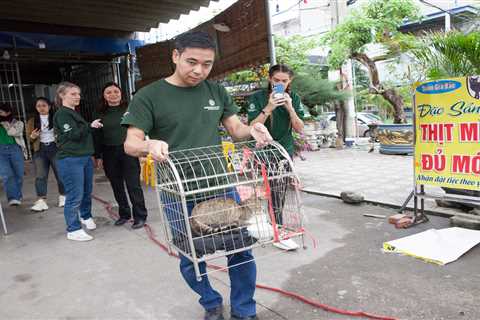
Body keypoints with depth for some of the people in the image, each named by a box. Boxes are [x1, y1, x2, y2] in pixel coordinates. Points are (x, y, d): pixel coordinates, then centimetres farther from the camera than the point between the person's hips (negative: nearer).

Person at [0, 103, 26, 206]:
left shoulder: (18, 123, 9)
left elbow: (12, 132, -8)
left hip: (15, 149, 0)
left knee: (18, 174, 5)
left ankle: (17, 196, 21)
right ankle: (12, 198, -19)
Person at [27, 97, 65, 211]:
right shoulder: (32, 121, 11)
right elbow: (28, 138, 13)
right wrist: (32, 137, -9)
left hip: (55, 148, -2)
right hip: (40, 150, 2)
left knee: (60, 174, 3)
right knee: (40, 176, -3)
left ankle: (63, 197, 18)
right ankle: (41, 200, -4)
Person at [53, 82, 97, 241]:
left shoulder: (75, 113, 19)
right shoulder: (61, 114, -9)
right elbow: (74, 135, -18)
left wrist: (91, 154, 20)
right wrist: (90, 126, -6)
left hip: (85, 158, 9)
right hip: (70, 160, -9)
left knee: (87, 192, 16)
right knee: (75, 196, -5)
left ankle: (86, 217, 37)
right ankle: (73, 230, 5)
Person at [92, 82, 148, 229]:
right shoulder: (100, 114, 9)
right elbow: (97, 136, 9)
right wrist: (98, 156, 4)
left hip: (128, 151, -3)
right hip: (110, 155, 4)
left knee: (133, 185, -4)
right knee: (117, 186, 11)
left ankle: (140, 216, 6)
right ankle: (124, 214, 25)